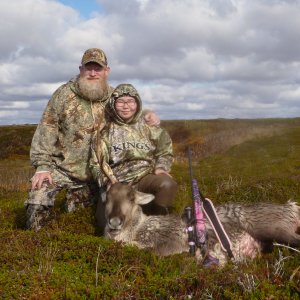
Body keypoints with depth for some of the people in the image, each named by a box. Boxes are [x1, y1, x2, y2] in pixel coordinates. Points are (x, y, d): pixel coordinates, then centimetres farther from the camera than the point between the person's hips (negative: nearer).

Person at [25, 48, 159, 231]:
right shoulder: (64, 94, -8)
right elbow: (46, 130, -9)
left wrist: (148, 115, -7)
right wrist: (42, 166, -17)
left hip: (92, 175, 3)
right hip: (59, 167, -2)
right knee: (38, 205, -16)